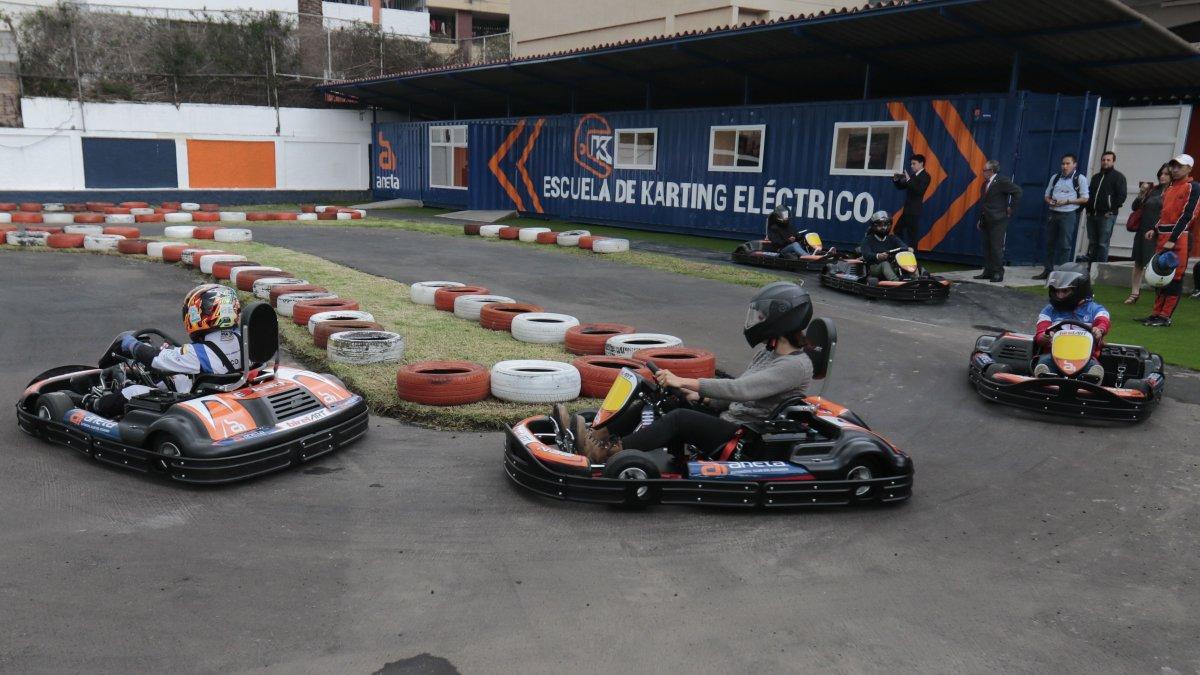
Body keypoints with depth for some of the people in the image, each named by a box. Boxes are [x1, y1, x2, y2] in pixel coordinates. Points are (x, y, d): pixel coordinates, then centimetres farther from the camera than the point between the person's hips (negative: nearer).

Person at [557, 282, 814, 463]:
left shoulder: (797, 366, -15)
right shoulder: (766, 350, 14)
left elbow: (740, 389, -26)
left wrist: (684, 382, -28)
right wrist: (701, 397, 6)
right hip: (726, 424, 9)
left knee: (679, 418, -30)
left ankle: (608, 451, -32)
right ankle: (599, 433, -19)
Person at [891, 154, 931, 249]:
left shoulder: (925, 176, -9)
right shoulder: (913, 175, 13)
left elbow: (919, 190, -24)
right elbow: (901, 187, 18)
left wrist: (908, 180, -27)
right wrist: (896, 180, -1)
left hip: (914, 210, -9)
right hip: (907, 209, 9)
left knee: (912, 234, -5)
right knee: (898, 230, 15)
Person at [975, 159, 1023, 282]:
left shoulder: (1002, 181, -10)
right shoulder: (986, 184, 15)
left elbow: (1018, 191, -17)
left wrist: (1011, 208, -13)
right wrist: (981, 219, 17)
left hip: (998, 221, -8)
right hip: (986, 220, 8)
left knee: (996, 248, -6)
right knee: (987, 247, 10)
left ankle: (998, 274, -1)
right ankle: (988, 272, 17)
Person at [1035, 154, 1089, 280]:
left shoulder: (1080, 178, 0)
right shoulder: (1055, 177, 15)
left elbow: (1085, 199, -3)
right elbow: (1047, 195, 19)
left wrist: (1067, 201, -13)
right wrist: (1050, 201, -4)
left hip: (1068, 214, -5)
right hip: (1053, 214, 5)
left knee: (1064, 245, -4)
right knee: (1049, 243, 7)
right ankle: (1047, 271, 14)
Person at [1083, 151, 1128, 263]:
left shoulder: (1118, 176, 2)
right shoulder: (1096, 177, 22)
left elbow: (1122, 195, -6)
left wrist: (1112, 210, -13)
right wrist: (1088, 209, 10)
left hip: (1107, 216, -6)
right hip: (1092, 215, 6)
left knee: (1103, 244, -8)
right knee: (1092, 243, 9)